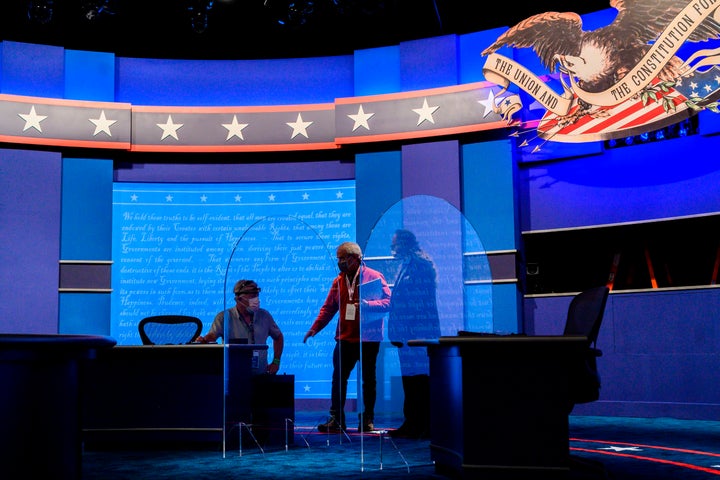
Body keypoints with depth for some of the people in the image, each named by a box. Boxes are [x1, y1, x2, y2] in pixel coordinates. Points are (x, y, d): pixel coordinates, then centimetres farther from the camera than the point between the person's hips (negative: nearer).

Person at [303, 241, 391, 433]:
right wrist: (315, 328, 0)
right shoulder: (339, 281, 11)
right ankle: (336, 419, 4)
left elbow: (388, 302, -9)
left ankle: (368, 420, 14)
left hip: (368, 339, -4)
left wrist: (367, 304, -24)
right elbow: (328, 308, 11)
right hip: (345, 338, 4)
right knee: (338, 378, 0)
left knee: (368, 380, 5)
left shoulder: (374, 277, -4)